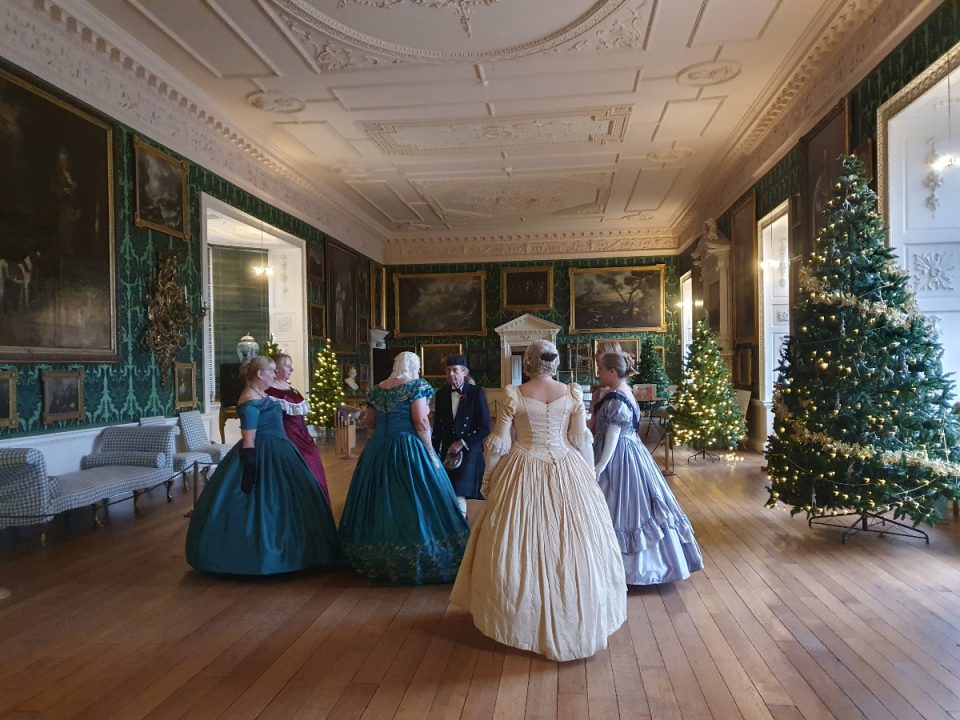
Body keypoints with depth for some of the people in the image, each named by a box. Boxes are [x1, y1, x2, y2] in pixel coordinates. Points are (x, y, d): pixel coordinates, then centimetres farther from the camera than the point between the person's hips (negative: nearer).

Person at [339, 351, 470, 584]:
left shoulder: (378, 389, 10)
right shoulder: (415, 386, -8)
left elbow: (370, 422, 15)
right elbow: (421, 422, -16)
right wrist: (431, 452, -10)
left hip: (378, 451, 6)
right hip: (409, 451, -6)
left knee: (380, 501, 14)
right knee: (414, 505, 0)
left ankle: (379, 559, 25)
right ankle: (418, 561, 3)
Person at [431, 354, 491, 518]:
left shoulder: (477, 393, -6)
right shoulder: (441, 393, 6)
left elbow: (485, 427, -7)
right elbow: (437, 426, 12)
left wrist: (462, 443, -10)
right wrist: (435, 451, 10)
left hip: (469, 450, -4)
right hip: (448, 450, 4)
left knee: (459, 494, -12)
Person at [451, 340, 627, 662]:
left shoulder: (514, 394, -7)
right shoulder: (573, 393, -3)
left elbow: (497, 442, -4)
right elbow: (581, 440, 1)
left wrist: (488, 478, 9)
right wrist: (588, 476, 14)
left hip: (524, 472, -1)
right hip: (566, 472, 2)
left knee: (523, 542, 10)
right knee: (570, 542, 13)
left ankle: (522, 614, 23)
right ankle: (574, 614, 25)